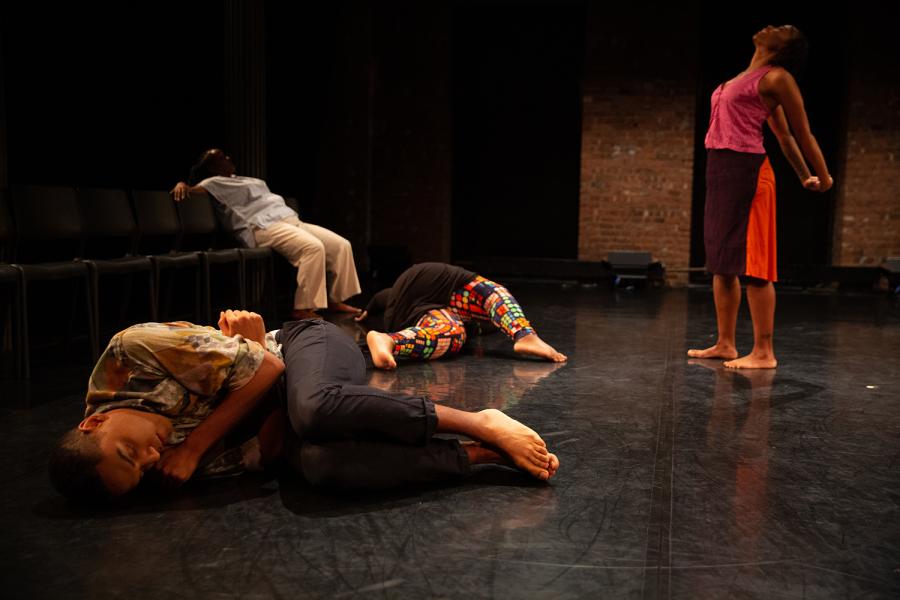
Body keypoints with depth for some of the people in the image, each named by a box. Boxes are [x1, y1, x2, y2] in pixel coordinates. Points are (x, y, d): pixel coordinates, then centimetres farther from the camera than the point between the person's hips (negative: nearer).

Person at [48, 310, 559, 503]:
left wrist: (193, 445, -20)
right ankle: (481, 454, -24)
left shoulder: (130, 351, -20)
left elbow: (266, 366, -18)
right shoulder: (169, 460, -8)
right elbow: (269, 448, -10)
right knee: (324, 465, -34)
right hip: (290, 414, 3)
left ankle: (479, 423, -26)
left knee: (315, 411, -40)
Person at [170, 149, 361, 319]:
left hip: (291, 220, 9)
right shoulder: (215, 183, 9)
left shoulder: (245, 180, 33)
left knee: (341, 245, -5)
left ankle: (335, 300, 1)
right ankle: (303, 308, -32)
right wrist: (181, 184, -23)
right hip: (264, 227, -9)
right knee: (313, 247, -34)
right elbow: (188, 190, -2)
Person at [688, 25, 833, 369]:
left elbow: (802, 134, 1)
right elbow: (784, 137, 26)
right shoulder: (750, 77, 21)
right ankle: (725, 344, 16)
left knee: (750, 263, -8)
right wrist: (803, 177, 32)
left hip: (746, 170, -9)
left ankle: (763, 352, -3)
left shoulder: (776, 77, -4)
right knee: (720, 261, 9)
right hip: (720, 170, 9)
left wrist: (823, 179, 7)